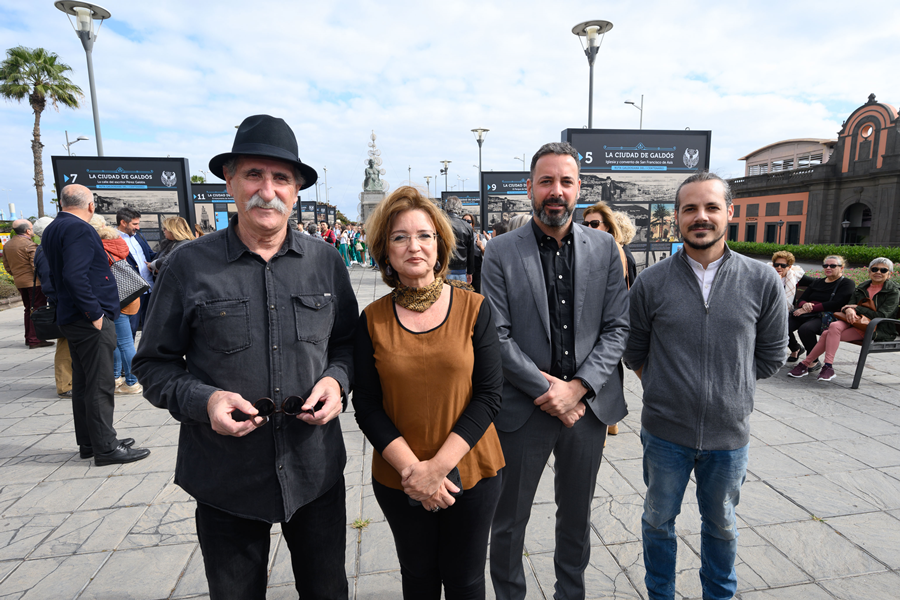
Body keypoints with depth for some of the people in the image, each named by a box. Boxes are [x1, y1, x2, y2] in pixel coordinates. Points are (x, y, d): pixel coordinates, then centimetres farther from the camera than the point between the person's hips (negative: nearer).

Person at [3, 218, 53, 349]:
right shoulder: (30, 245, -15)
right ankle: (35, 340, -4)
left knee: (28, 309, 17)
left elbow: (7, 267, 15)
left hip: (19, 283, 8)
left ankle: (29, 338, 22)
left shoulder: (7, 245, 11)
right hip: (34, 282, -8)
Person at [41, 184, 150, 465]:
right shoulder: (79, 229, -16)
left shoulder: (52, 229, 15)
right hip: (91, 321, -10)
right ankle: (105, 448, 4)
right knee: (100, 386, -4)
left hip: (70, 317, 10)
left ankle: (89, 442, 26)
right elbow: (75, 275, -25)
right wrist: (95, 314, -21)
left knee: (82, 383, 16)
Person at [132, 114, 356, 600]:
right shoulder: (189, 265, -7)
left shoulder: (326, 261, -2)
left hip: (317, 472, 2)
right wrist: (202, 400, -17)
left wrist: (337, 378, -11)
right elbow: (154, 363, 1)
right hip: (225, 481, -1)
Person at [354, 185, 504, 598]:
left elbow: (489, 394, -9)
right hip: (399, 479, 1)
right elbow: (366, 407, -4)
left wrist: (439, 466, -16)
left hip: (470, 472, 0)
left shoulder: (473, 308, -8)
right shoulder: (372, 320, -5)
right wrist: (412, 469, -14)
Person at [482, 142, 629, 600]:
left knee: (576, 515, 22)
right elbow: (497, 336, -12)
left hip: (588, 404, 3)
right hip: (523, 408, -2)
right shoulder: (501, 252, -8)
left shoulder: (605, 248, 1)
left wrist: (577, 387, -12)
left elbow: (617, 328, -1)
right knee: (509, 520, 14)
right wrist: (546, 390, -15)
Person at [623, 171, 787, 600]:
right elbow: (635, 353, 2)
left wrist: (730, 390, 3)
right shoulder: (651, 282, -8)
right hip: (665, 431, 0)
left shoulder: (763, 281, -6)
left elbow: (770, 357, 4)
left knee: (721, 525, 23)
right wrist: (666, 390, 0)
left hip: (729, 434, 1)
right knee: (658, 520, 18)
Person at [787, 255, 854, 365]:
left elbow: (835, 304, -9)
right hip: (805, 315, 6)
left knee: (805, 328, -39)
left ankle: (814, 362, -19)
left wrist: (810, 309, -14)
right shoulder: (817, 283, 25)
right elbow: (800, 300, 18)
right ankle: (796, 349, 6)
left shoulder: (846, 283, 7)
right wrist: (805, 305, -8)